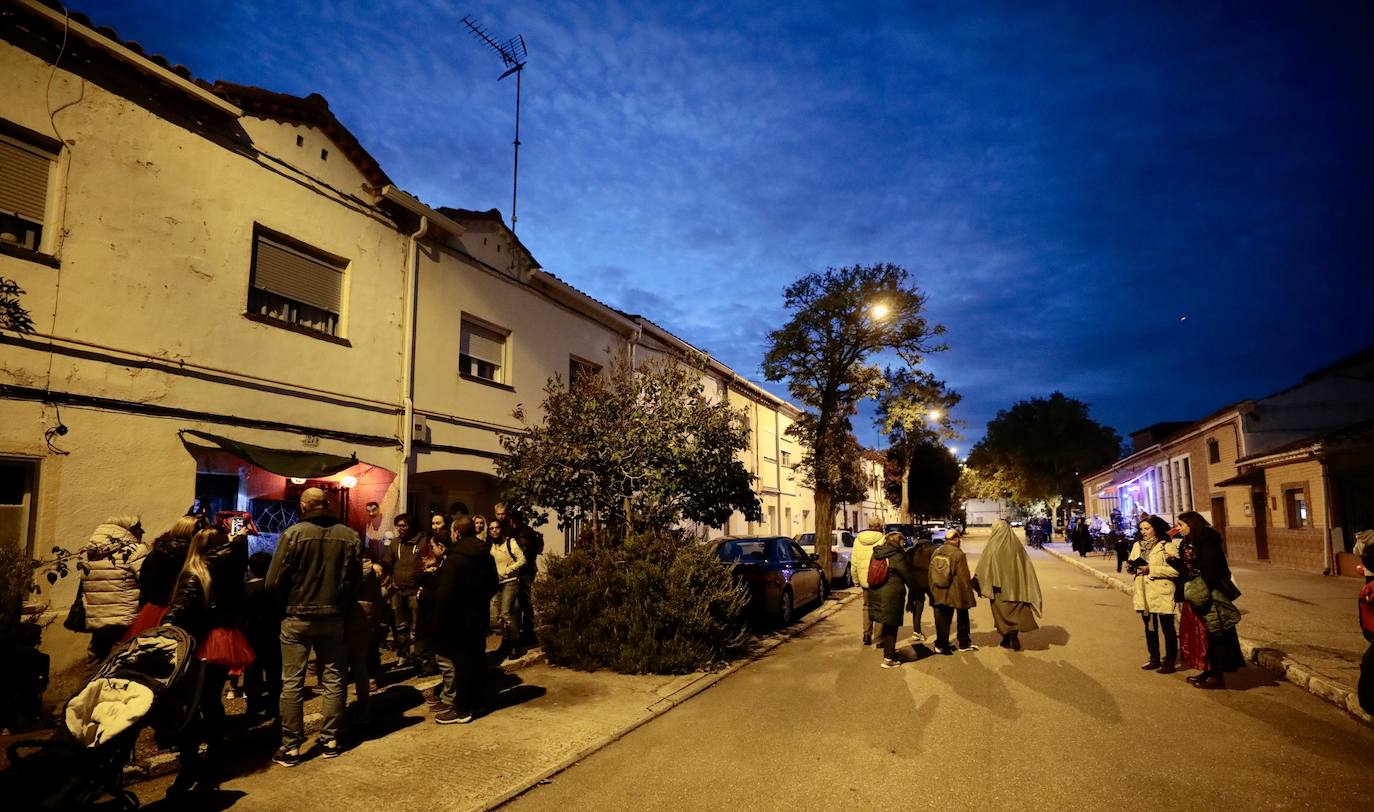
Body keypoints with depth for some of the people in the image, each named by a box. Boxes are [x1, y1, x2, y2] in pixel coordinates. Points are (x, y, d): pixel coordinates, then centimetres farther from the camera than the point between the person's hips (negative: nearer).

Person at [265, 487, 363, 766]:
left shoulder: (293, 533, -13)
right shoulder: (350, 536, -5)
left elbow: (274, 581, -11)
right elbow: (356, 579, -2)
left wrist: (288, 603, 8)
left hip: (297, 617, -2)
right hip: (333, 617, 3)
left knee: (292, 683, 7)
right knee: (333, 679, 12)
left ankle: (291, 747, 12)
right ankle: (331, 740, 20)